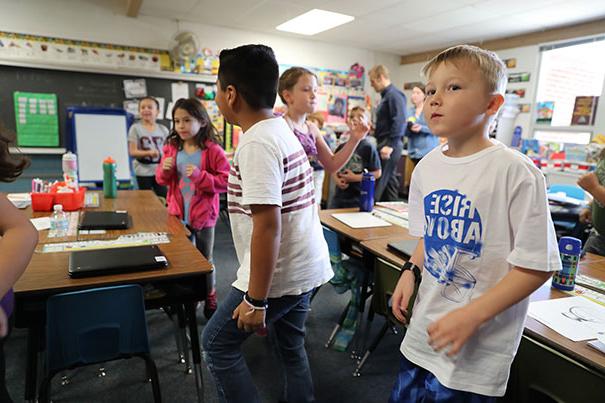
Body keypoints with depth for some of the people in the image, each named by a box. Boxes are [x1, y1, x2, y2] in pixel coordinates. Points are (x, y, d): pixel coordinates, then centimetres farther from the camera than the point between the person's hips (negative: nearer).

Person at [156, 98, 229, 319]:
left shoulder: (213, 151, -12)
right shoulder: (171, 148, 3)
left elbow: (225, 182, -15)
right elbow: (162, 180, 11)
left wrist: (200, 175, -26)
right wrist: (165, 170, -11)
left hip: (203, 215, -4)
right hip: (178, 215, 4)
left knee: (205, 260, 13)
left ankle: (210, 300, 33)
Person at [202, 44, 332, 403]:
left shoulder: (256, 143, -21)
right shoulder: (283, 130, 9)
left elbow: (267, 226, -26)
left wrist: (255, 299, -19)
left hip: (280, 274, -9)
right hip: (306, 266, 9)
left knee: (218, 343, 10)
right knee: (292, 346, 23)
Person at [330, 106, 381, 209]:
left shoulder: (368, 147, -6)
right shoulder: (342, 147, 7)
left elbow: (377, 173, -5)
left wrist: (355, 177, -14)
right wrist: (337, 180, -7)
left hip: (359, 199, -4)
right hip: (339, 197, 4)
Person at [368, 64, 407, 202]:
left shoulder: (394, 95, -11)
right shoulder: (386, 95, 17)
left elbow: (399, 122, -20)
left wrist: (390, 145, -24)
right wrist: (375, 129, 15)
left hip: (389, 144, -10)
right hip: (386, 143, 10)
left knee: (379, 181, -9)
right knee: (389, 179, 13)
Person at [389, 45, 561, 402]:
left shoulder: (516, 171, -18)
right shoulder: (426, 167, 1)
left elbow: (536, 266, -16)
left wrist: (473, 315, -21)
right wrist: (411, 271, -1)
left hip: (477, 346, -6)